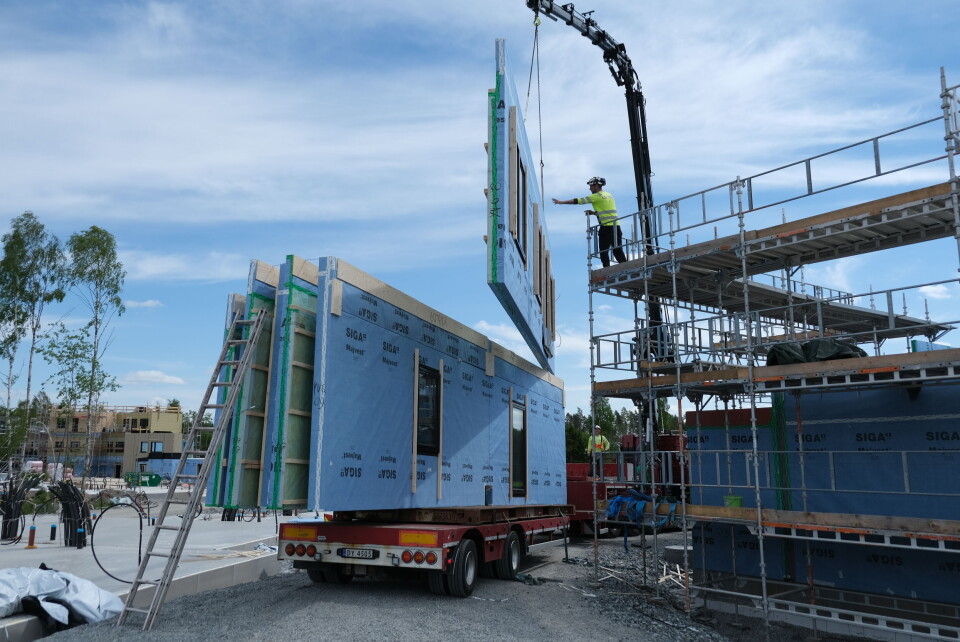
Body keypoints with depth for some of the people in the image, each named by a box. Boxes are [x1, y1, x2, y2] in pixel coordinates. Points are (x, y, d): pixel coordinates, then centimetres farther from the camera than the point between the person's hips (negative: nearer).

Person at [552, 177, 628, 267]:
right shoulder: (609, 195, 19)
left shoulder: (597, 196, -5)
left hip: (606, 227, -7)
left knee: (604, 252, -1)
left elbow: (579, 201, -5)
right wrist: (594, 212, 18)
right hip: (616, 226, 7)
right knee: (618, 251, 9)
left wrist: (561, 202, 0)